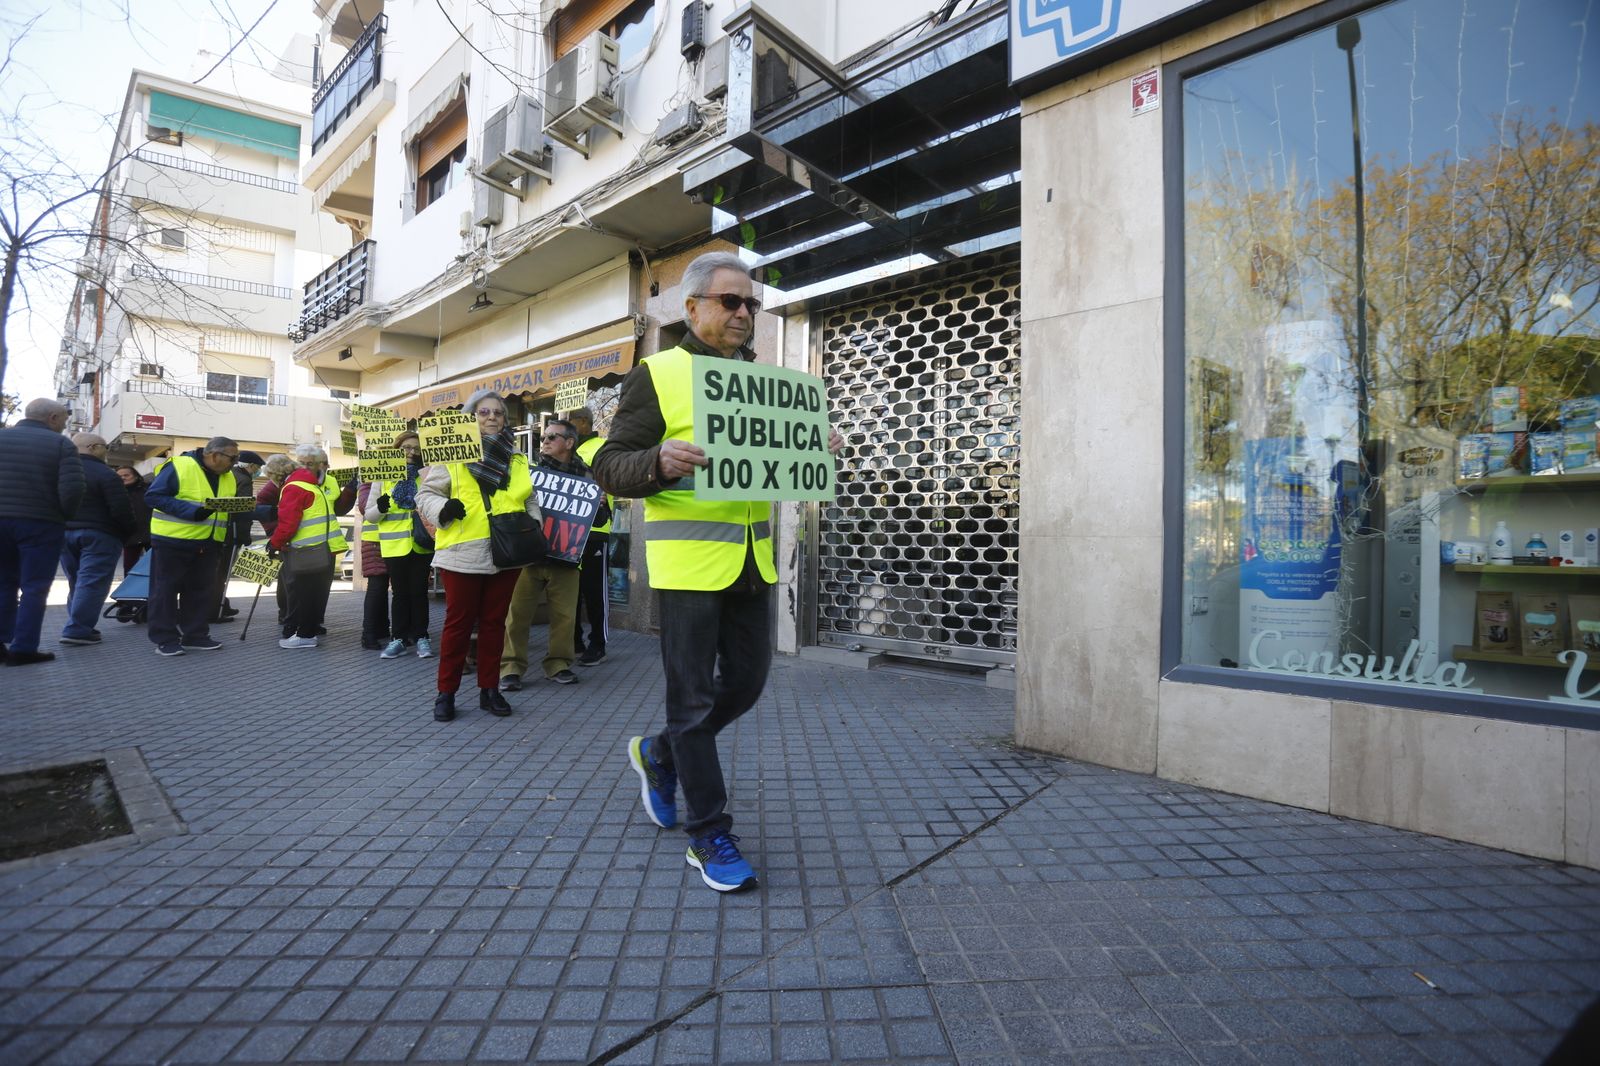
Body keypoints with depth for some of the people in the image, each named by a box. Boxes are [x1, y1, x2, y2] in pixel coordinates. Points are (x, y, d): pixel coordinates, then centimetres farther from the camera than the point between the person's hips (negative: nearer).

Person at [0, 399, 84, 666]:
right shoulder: (61, 444, -6)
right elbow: (73, 487, -17)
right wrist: (65, 515, 1)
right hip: (41, 524, -4)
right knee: (34, 588, 2)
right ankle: (23, 649, 1)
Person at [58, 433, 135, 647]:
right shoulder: (105, 475, -13)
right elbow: (121, 510, -17)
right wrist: (128, 533, -2)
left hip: (64, 533, 8)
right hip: (98, 535, -7)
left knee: (76, 582, 16)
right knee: (91, 583, -6)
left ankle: (78, 626, 17)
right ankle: (77, 630, -10)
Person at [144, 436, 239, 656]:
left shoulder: (228, 476, 9)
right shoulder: (179, 467, -13)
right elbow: (154, 496, -16)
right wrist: (191, 512, -25)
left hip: (207, 545, 7)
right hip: (172, 541, -6)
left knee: (201, 591, 10)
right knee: (166, 590, 3)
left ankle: (195, 635, 20)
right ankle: (165, 639, 10)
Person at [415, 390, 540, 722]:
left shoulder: (518, 459, 13)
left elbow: (531, 499, 20)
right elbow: (425, 493, 0)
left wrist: (534, 524, 3)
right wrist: (443, 508, -19)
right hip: (464, 553, -4)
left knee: (494, 622, 11)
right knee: (458, 622, 4)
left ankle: (489, 689, 21)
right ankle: (446, 692, 16)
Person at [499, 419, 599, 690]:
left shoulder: (585, 475, 7)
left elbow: (599, 519, 13)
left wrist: (599, 506, -7)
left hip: (565, 558, 1)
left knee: (564, 615, 4)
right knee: (517, 613, 1)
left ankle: (558, 664, 19)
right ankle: (511, 666, 12)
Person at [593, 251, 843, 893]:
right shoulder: (655, 375, -3)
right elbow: (609, 467, -7)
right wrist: (659, 462, -28)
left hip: (752, 561, 7)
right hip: (688, 564, -6)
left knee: (747, 682, 14)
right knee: (693, 697, 3)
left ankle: (658, 754, 40)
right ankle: (709, 836, 20)